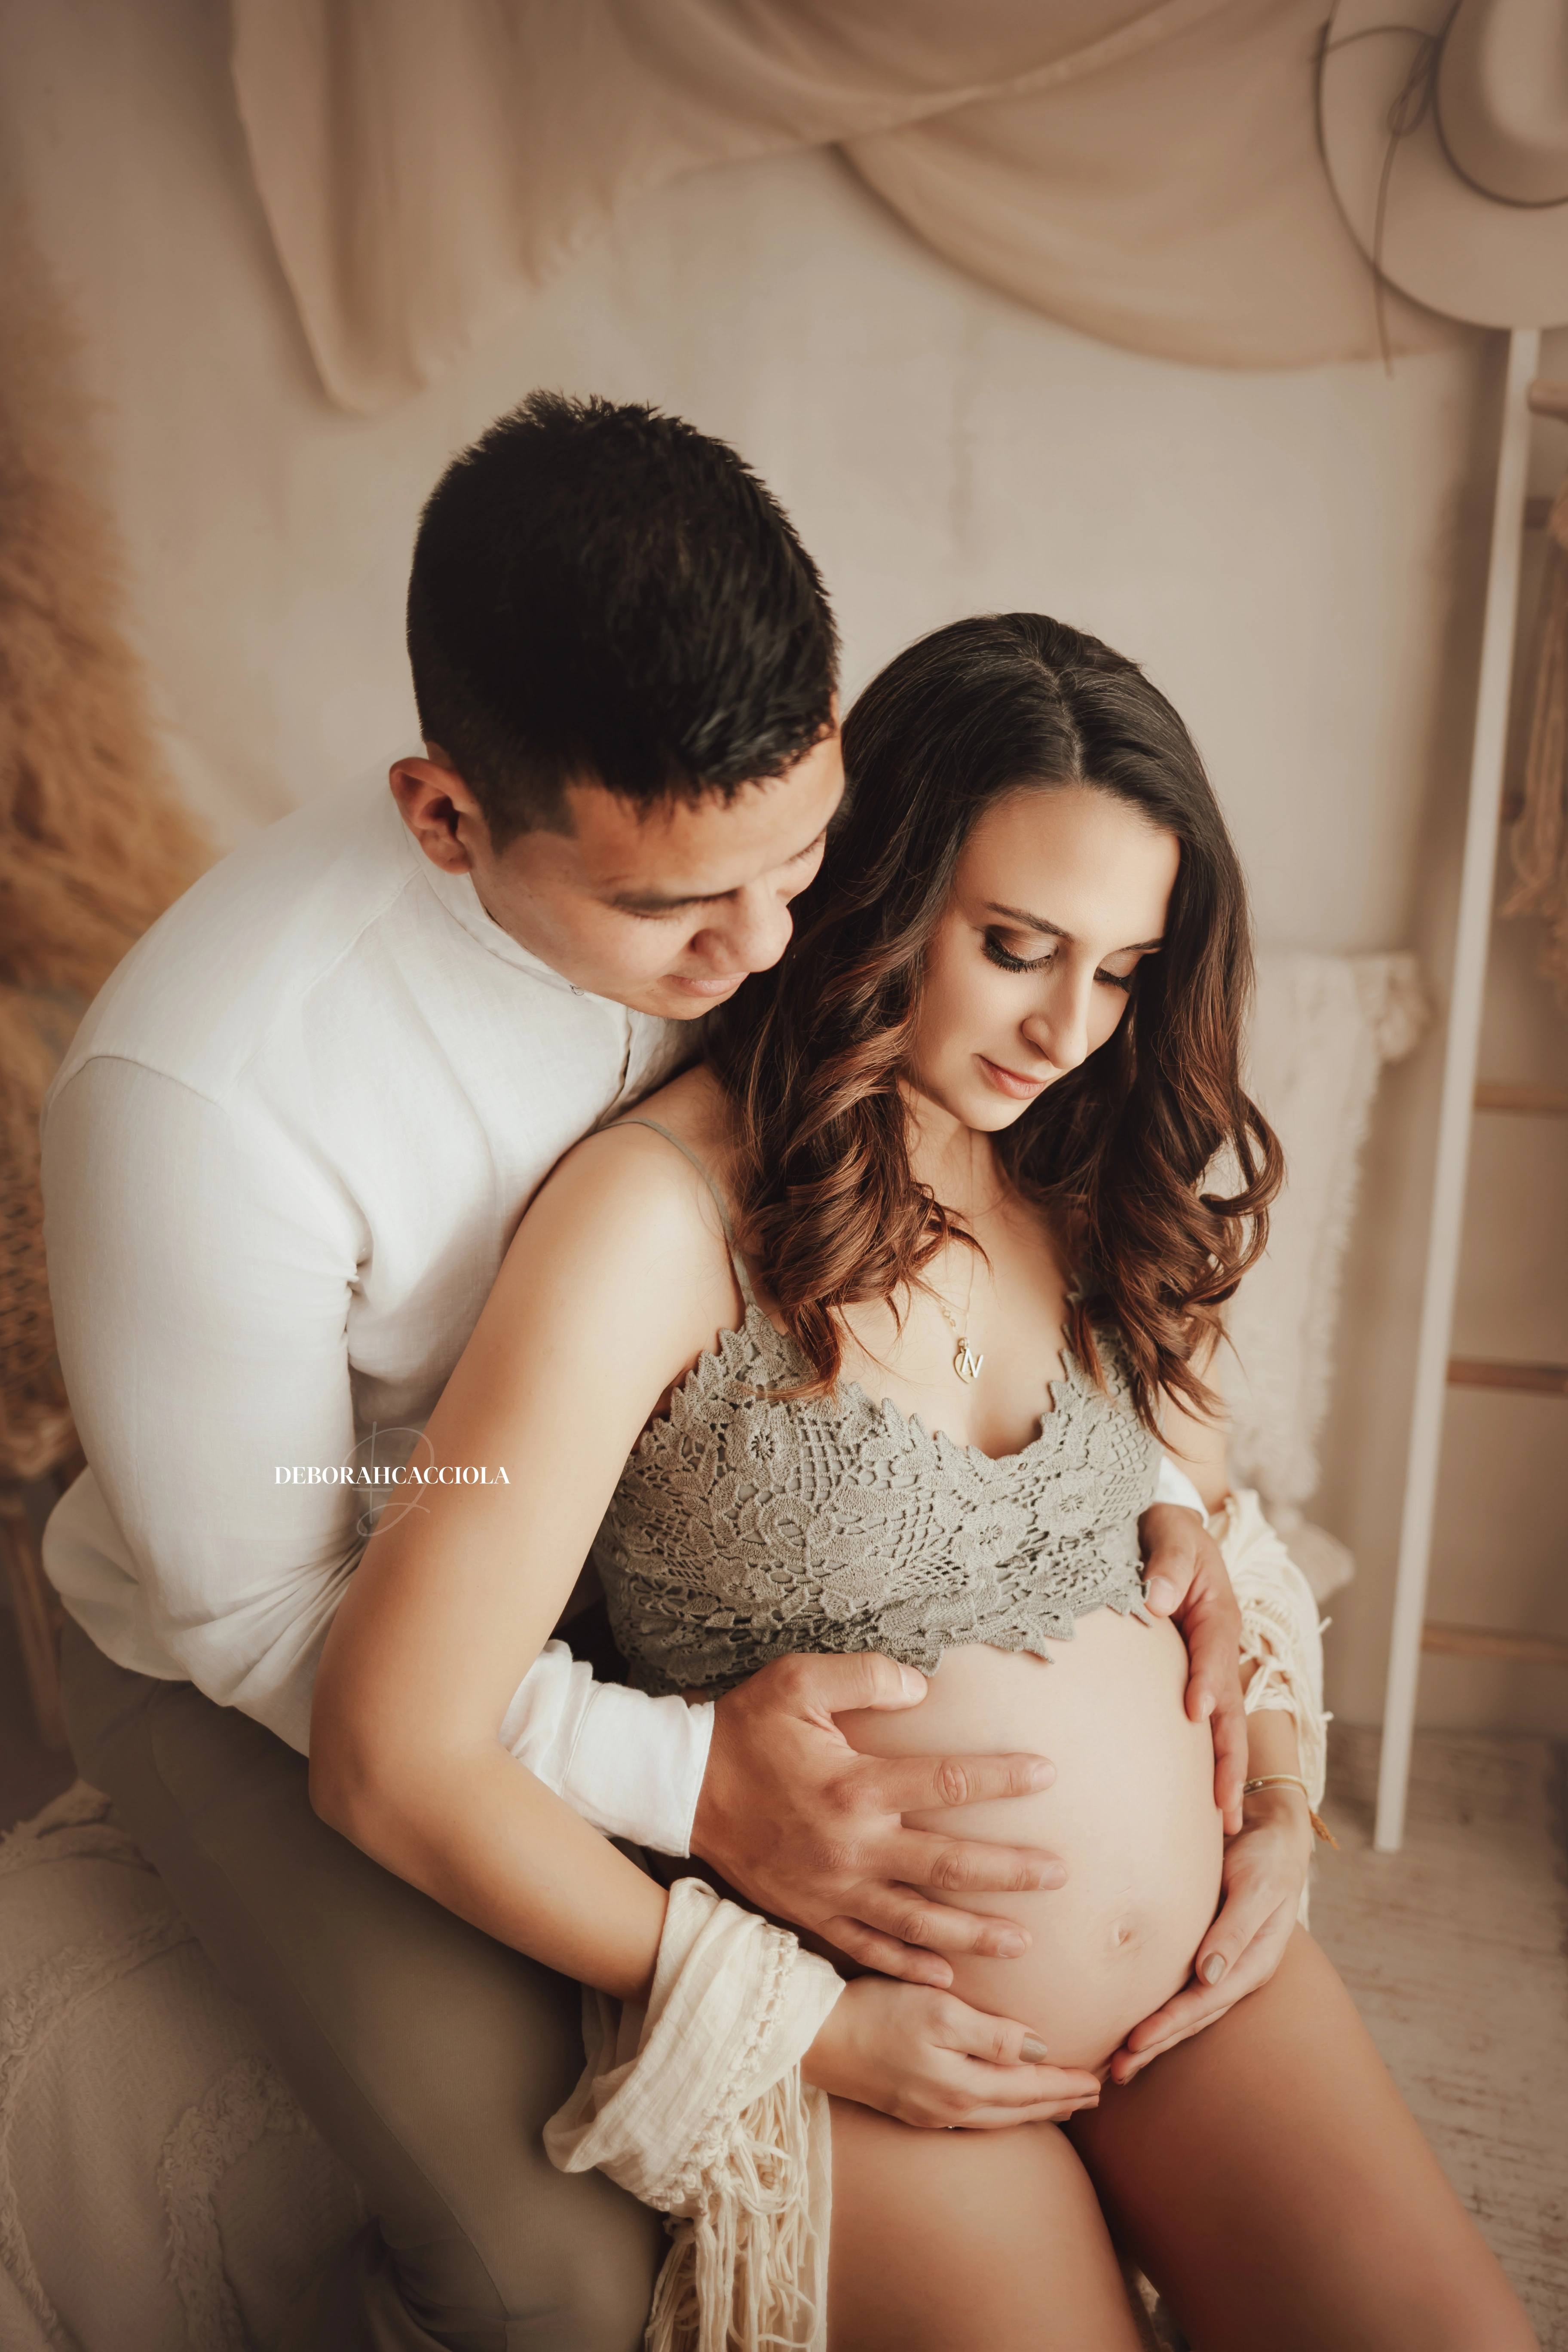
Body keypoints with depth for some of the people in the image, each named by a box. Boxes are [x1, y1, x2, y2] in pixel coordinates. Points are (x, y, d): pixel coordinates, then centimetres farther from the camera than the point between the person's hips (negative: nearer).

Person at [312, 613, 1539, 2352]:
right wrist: (803, 2022, -12)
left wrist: (1279, 1810, 1)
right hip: (877, 2046, -4)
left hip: (1206, 1967, 5)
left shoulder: (1099, 1182, 2)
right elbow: (392, 1756, -19)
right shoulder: (663, 1212, -19)